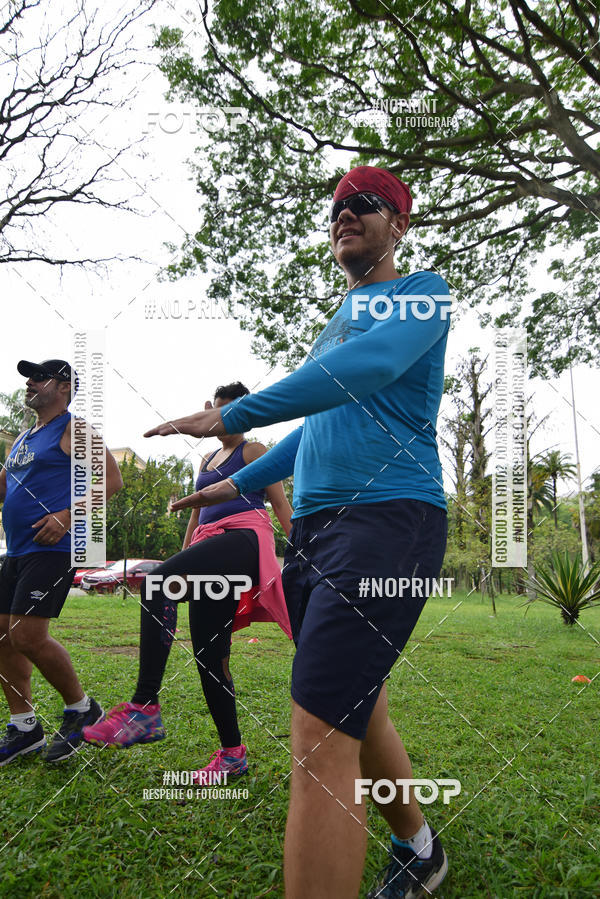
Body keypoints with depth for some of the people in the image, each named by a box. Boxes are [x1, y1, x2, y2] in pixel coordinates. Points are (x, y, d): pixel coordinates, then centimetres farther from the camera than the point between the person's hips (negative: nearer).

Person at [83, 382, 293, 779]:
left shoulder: (254, 451, 10)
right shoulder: (207, 461, 30)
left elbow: (281, 504, 2)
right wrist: (183, 563, 26)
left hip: (243, 537, -8)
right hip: (210, 542, 8)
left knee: (157, 581, -31)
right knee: (210, 653, 2)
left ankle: (145, 707, -35)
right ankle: (232, 753, 11)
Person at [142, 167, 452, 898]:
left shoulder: (423, 291, 1)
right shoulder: (343, 318, 26)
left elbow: (374, 361, -21)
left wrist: (232, 417, -21)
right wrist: (240, 483, 33)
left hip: (387, 517, -8)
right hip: (314, 528, 8)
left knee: (321, 739, -16)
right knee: (354, 712, 17)